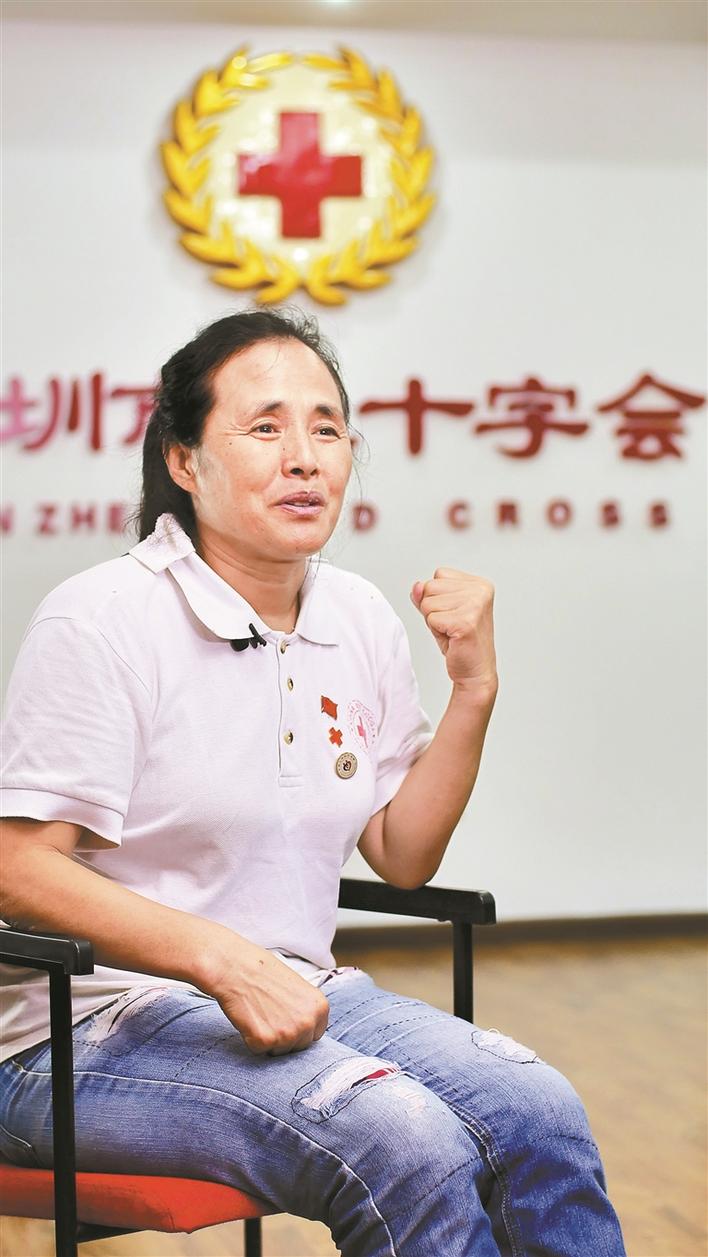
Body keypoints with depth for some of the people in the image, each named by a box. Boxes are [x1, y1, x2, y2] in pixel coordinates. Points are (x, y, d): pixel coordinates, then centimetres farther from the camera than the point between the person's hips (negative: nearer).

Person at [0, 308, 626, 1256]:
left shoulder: (360, 619, 7)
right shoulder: (101, 620, -13)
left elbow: (403, 858, 11)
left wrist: (474, 690, -1)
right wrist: (222, 961, -26)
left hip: (300, 992, 6)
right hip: (98, 1031, -6)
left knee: (541, 1115, -18)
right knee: (406, 1144, -28)